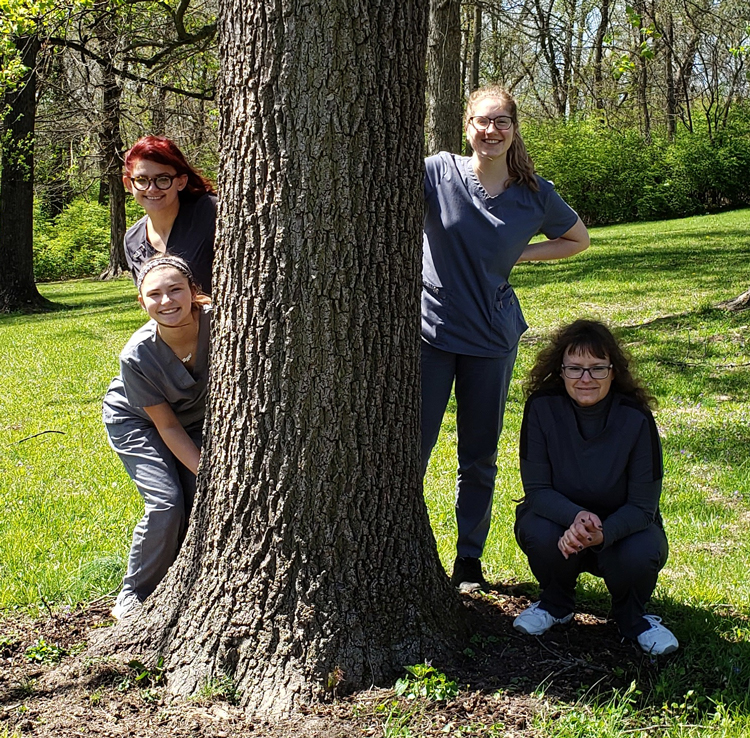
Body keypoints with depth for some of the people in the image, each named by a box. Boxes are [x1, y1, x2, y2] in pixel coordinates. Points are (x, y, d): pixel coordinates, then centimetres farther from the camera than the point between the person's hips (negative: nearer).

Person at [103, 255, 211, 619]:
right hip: (136, 422, -3)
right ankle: (134, 595, 4)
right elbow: (167, 427, -22)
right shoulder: (137, 356, -34)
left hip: (197, 417, 3)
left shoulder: (218, 321, -33)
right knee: (167, 504, -18)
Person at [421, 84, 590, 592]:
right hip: (431, 330, -2)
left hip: (492, 338, 2)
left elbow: (579, 240, 16)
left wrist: (520, 255, 2)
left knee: (480, 455, 12)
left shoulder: (535, 195, 0)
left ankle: (470, 559, 26)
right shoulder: (440, 172, -6)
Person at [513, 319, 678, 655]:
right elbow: (536, 489, -16)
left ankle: (631, 616, 5)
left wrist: (601, 534, -38)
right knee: (541, 536, -33)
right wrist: (576, 518, -37)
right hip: (559, 514, 1)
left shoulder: (636, 418, -20)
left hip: (621, 525, -1)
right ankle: (556, 604, 3)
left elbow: (643, 505, -17)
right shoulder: (542, 408, -18)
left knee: (641, 555, -33)